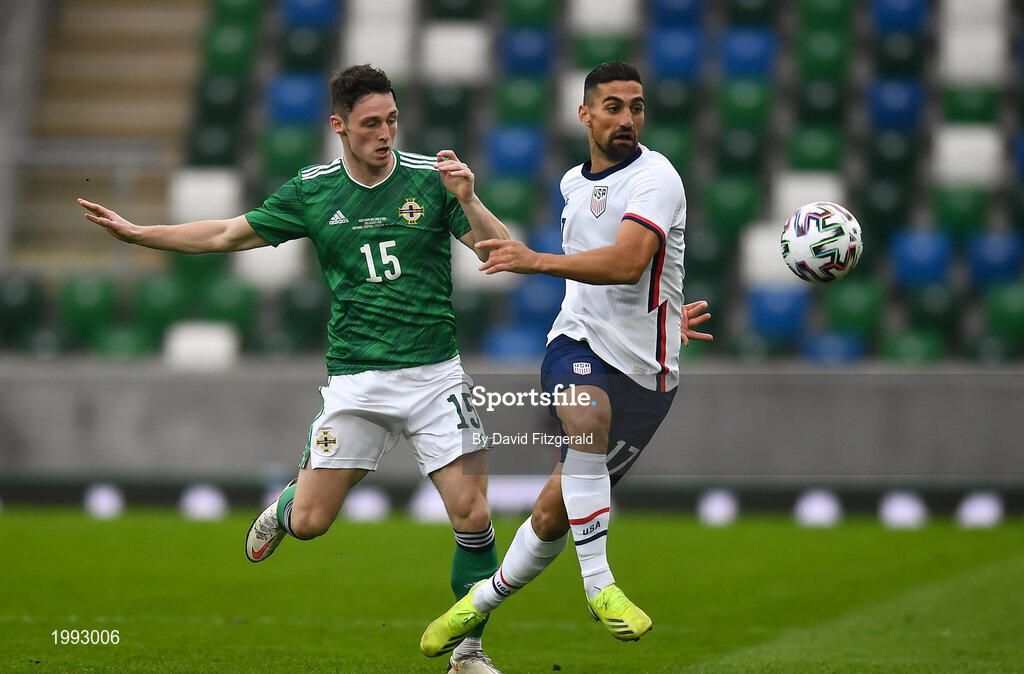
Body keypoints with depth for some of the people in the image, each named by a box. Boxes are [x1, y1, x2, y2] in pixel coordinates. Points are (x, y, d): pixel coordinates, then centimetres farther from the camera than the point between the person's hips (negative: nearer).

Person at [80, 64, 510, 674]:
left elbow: (502, 254, -6)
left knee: (473, 517, -11)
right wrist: (136, 233, 11)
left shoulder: (432, 178, -3)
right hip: (355, 380, 1)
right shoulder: (313, 191, 3)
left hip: (435, 373, -1)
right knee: (309, 522, -3)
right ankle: (285, 505, 36)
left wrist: (469, 201, -24)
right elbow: (227, 235, 13)